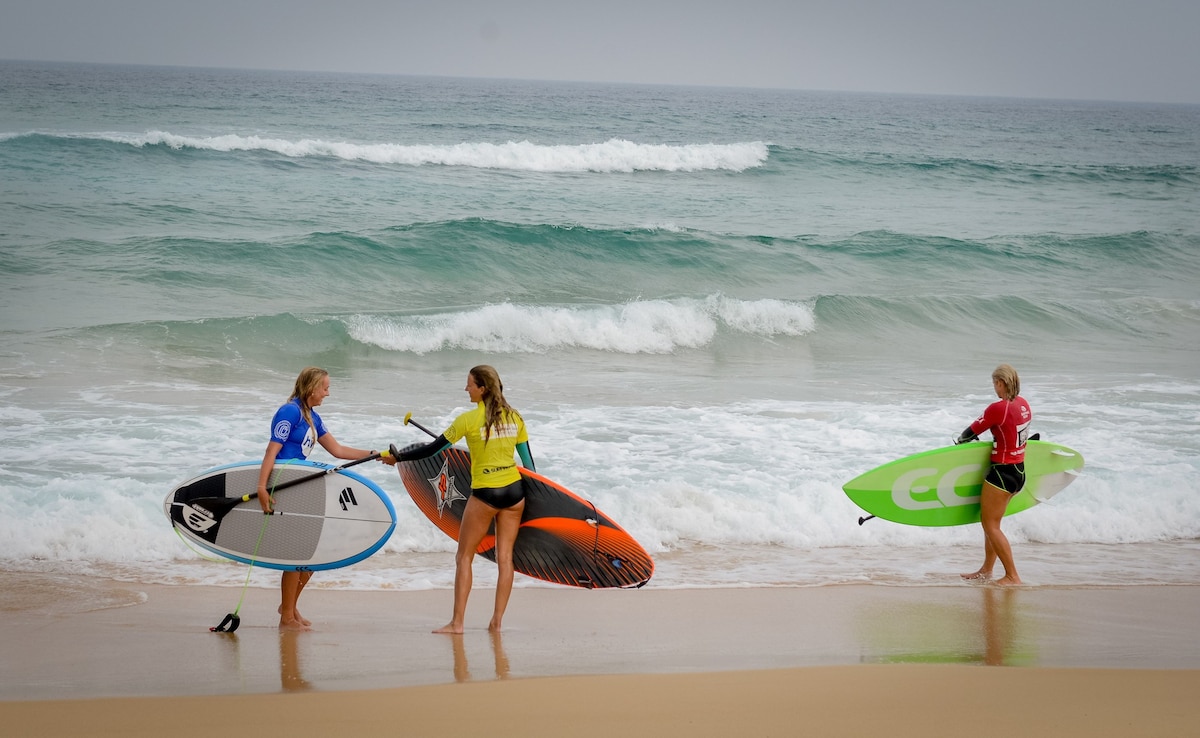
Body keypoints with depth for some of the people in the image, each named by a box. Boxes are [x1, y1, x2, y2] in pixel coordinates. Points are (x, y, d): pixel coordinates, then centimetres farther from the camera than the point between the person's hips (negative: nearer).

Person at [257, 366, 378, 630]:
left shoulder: (312, 418, 16)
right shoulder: (289, 412, -13)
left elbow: (337, 450, 20)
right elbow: (272, 451, -20)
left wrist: (375, 455, 18)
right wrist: (261, 487, -29)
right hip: (282, 490, -9)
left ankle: (290, 605, 26)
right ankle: (287, 617, 5)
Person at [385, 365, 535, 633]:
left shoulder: (469, 419, -10)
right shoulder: (513, 417, 5)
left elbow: (433, 449, -6)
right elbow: (528, 460, 10)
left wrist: (397, 458, 5)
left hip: (485, 494, -5)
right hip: (514, 490, 5)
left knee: (464, 557, 5)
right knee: (505, 556, 7)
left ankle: (457, 622, 3)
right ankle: (496, 621, 8)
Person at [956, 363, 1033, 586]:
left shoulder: (998, 408, -21)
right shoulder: (1023, 404, 4)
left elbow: (974, 430, -9)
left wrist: (960, 440, 10)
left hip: (1002, 472, -9)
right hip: (1019, 470, 9)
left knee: (990, 525, -1)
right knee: (992, 523, 19)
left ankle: (1013, 575, -1)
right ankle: (986, 570, 26)